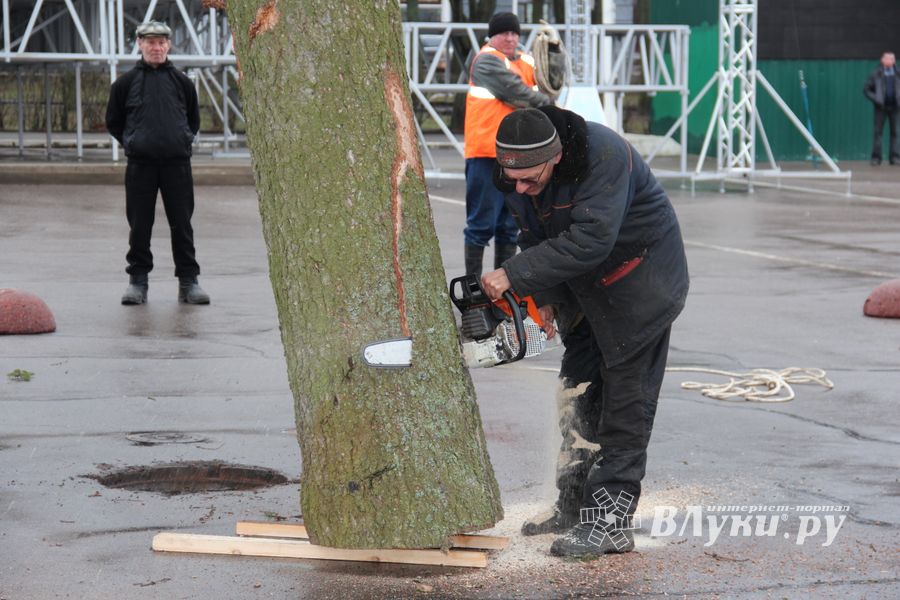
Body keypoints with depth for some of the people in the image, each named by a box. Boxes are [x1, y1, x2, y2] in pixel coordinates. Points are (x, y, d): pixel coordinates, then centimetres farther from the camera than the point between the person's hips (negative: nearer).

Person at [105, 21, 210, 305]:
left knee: (182, 225, 3)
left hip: (177, 164, 1)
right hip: (140, 165, -1)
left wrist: (184, 140, 9)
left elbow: (194, 119, 20)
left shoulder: (181, 82, 8)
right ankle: (137, 280, 13)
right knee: (139, 225, 3)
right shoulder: (126, 83, 4)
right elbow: (113, 121, 14)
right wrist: (130, 143, 7)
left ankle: (188, 281, 9)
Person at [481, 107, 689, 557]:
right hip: (584, 286, 8)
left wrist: (514, 276, -40)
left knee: (625, 401, -7)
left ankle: (610, 523, -6)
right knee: (578, 396, 10)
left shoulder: (603, 156, -33)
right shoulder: (514, 175, -10)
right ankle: (575, 505, 20)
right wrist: (542, 298, -14)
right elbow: (535, 238, 1)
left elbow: (590, 238, -40)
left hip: (641, 279, -8)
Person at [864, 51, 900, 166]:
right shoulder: (876, 74, 2)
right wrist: (875, 99, -9)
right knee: (878, 131, -2)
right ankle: (876, 157, 1)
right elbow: (866, 89, 4)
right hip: (881, 107, -2)